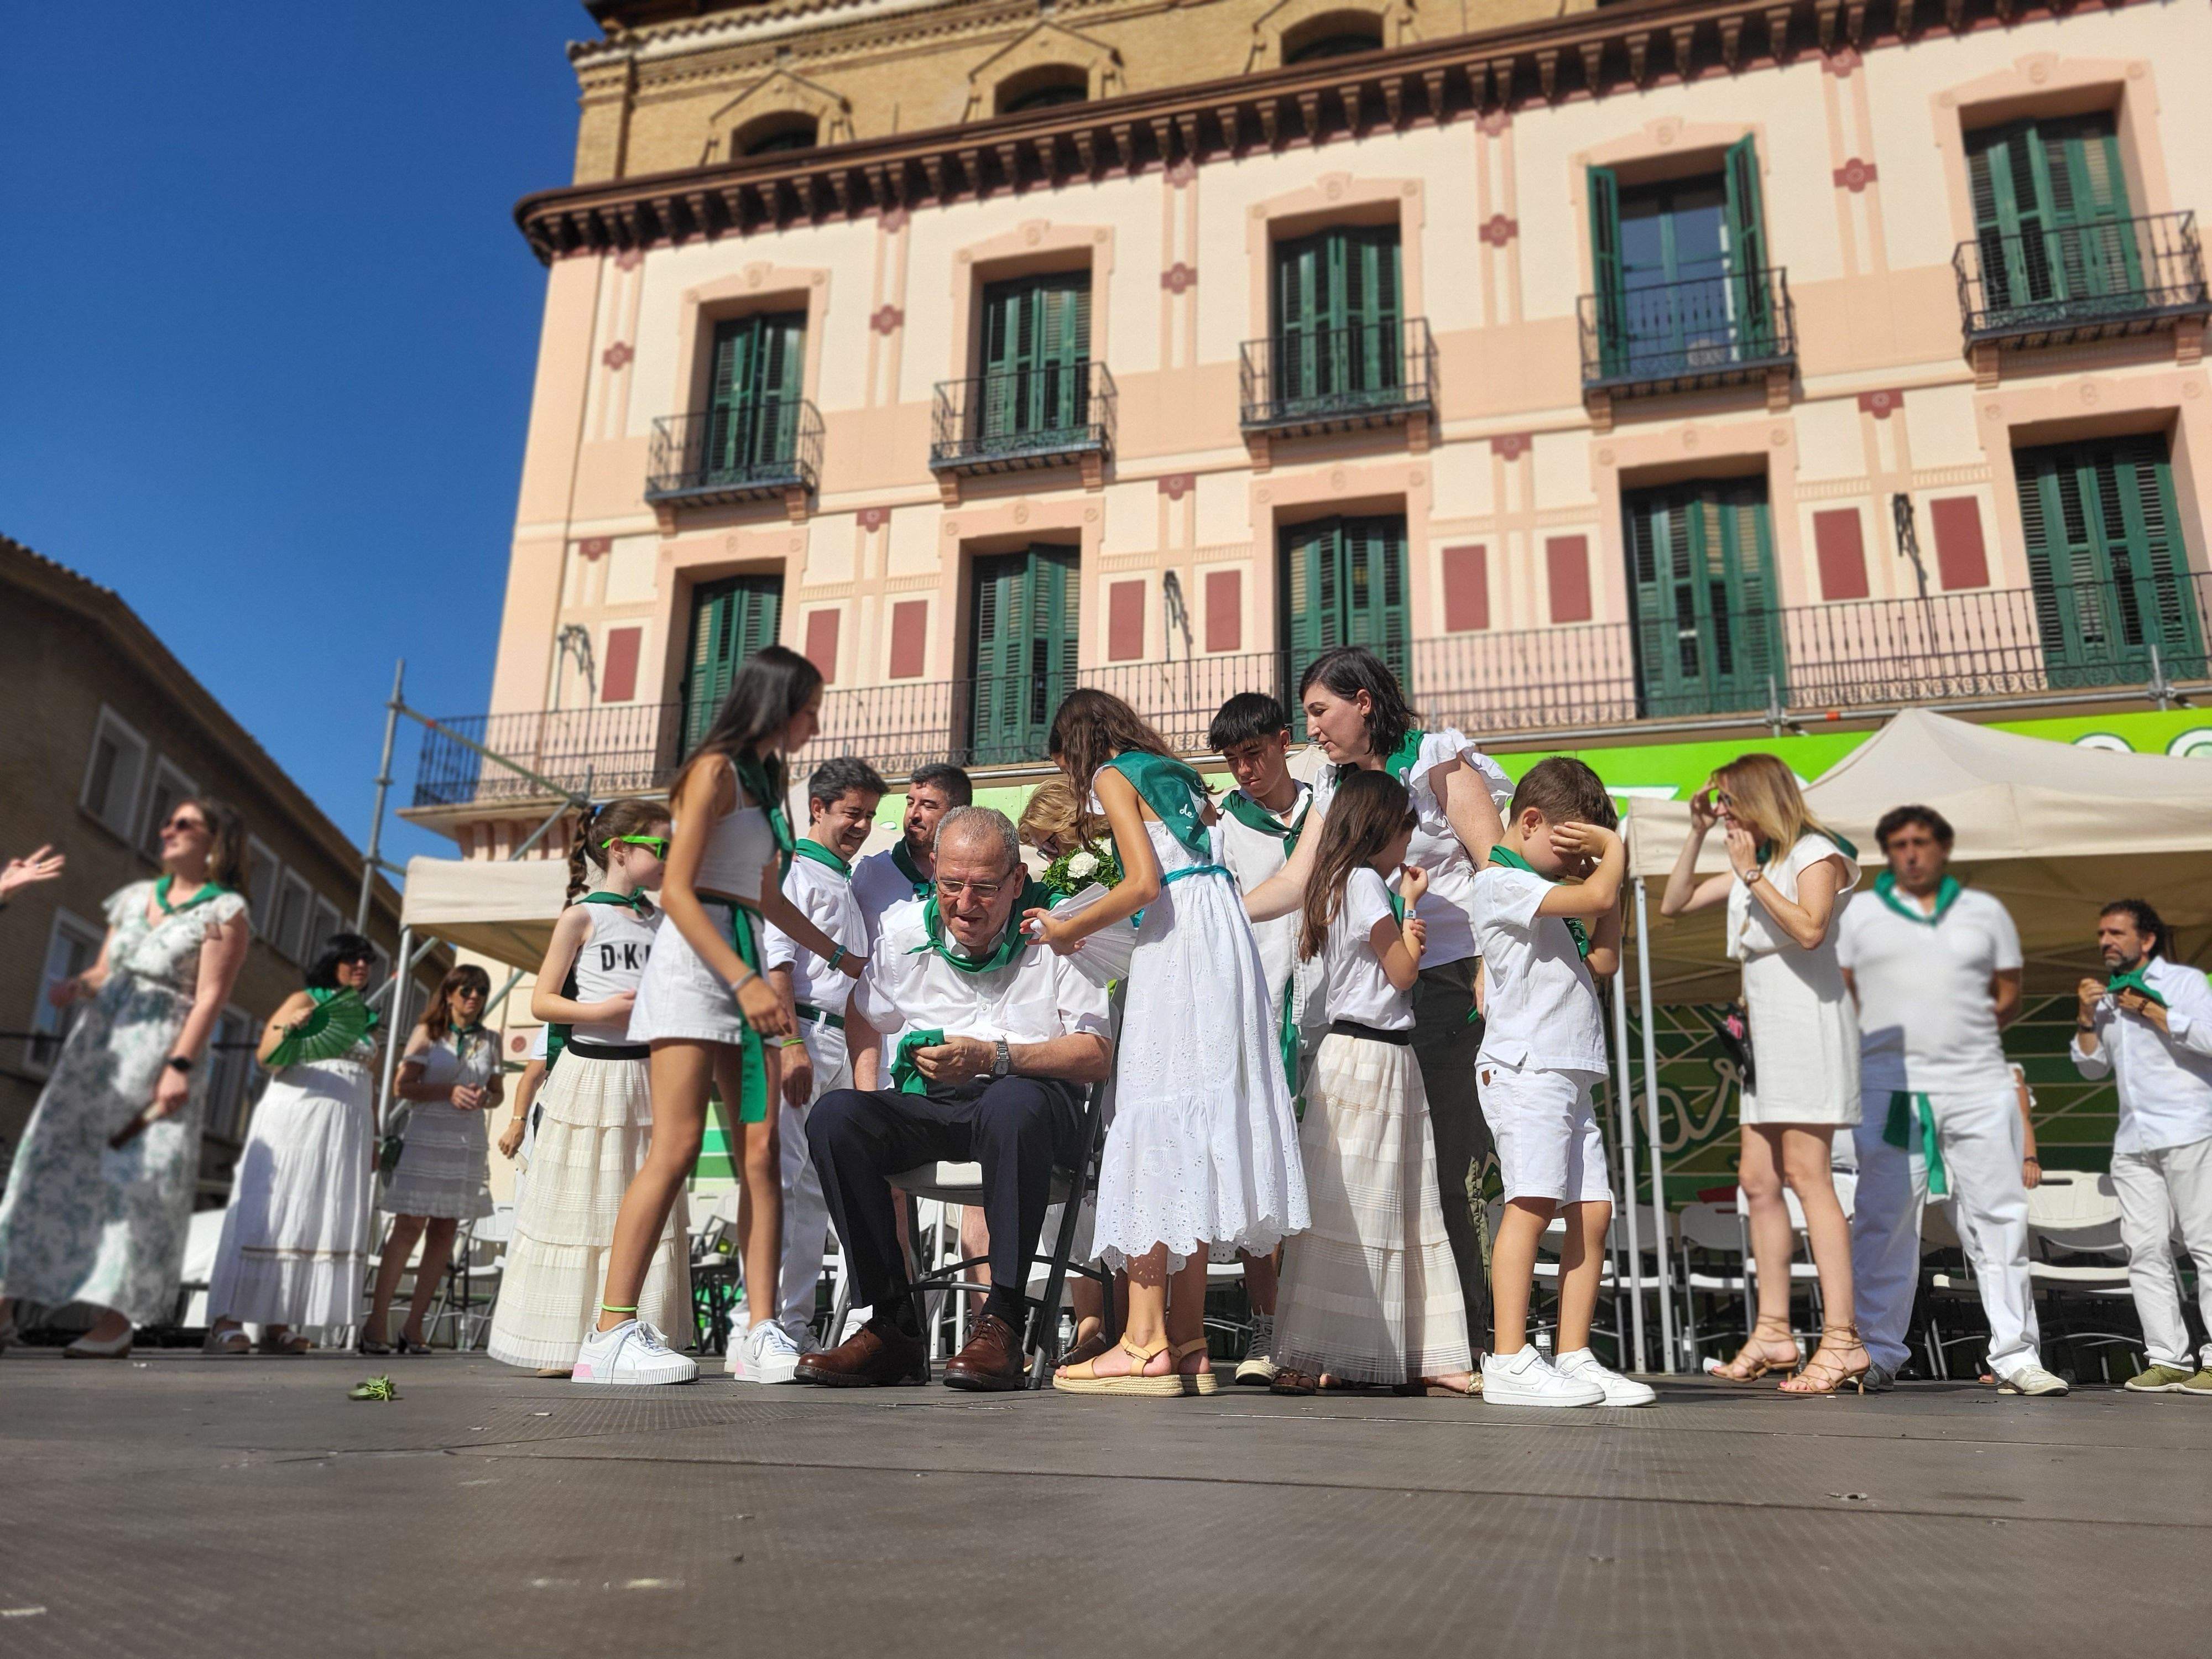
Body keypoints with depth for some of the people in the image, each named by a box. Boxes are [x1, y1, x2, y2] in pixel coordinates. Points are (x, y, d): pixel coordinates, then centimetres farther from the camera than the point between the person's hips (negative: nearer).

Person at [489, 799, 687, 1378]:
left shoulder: (658, 922, 14)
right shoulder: (582, 917, -1)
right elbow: (542, 1001, -5)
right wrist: (603, 1011, -16)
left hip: (645, 1075, 5)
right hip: (590, 1073, -5)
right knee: (580, 1206, -3)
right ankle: (561, 1346, 5)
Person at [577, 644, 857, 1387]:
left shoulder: (765, 779, 22)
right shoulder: (716, 769, -4)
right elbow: (676, 891, -13)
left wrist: (838, 955, 36)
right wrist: (745, 980, -21)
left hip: (745, 969, 8)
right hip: (694, 962, -8)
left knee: (761, 1152, -1)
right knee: (677, 1149, -14)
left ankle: (760, 1331, -1)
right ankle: (611, 1333, -11)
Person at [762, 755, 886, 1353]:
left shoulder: (846, 884, 25)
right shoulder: (792, 869, 0)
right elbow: (775, 960, -11)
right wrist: (791, 1042, -21)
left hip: (840, 1043, 8)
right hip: (800, 1032, -8)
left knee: (817, 1188, 8)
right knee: (780, 1174, -12)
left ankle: (797, 1326, 12)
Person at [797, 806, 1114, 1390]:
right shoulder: (903, 929, 9)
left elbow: (1097, 1054, -8)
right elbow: (864, 1016, 26)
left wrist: (993, 1057, -19)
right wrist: (869, 1104, 9)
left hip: (1034, 1099, -4)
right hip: (925, 1106, 4)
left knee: (1014, 1105, -40)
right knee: (833, 1116, -26)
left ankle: (1003, 1324, -31)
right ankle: (893, 1327, -21)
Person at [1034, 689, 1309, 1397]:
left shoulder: (1113, 776, 3)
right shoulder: (1174, 774, 26)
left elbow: (1145, 883, -11)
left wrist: (1069, 929, 2)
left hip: (1177, 941, -8)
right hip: (1224, 933, 8)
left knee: (1154, 1125, -10)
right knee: (1194, 1128, 6)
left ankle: (1147, 1344, -12)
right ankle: (1188, 1342, 7)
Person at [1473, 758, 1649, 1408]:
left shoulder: (1546, 896, 25)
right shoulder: (1502, 882, -5)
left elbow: (1603, 961, 23)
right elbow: (1597, 896, -17)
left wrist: (1608, 869, 17)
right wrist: (1614, 850, 3)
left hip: (1569, 1074, 9)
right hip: (1525, 1068, -9)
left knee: (1593, 1210, 4)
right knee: (1533, 1201, -14)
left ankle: (1574, 1358, 8)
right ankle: (1510, 1361, -13)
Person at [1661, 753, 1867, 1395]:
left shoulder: (1815, 853, -4)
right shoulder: (1751, 864, 20)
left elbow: (1809, 930, -20)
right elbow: (1673, 905, 21)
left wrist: (1753, 873, -15)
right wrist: (1697, 834, 15)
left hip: (1809, 1023, -9)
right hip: (1766, 1033, 9)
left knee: (1805, 1173, -15)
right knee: (1757, 1179, 6)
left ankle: (1841, 1340, -15)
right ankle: (1774, 1331, 11)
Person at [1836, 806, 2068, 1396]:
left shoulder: (1986, 912, 14)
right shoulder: (1858, 914, 12)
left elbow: (2008, 997, 15)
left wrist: (1962, 1033, 1)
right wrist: (1892, 1039, -2)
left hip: (1977, 1087, 1)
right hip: (1888, 1087, -1)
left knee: (2000, 1219, 0)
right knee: (1882, 1221, 0)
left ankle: (2015, 1356, 9)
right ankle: (1878, 1356, 7)